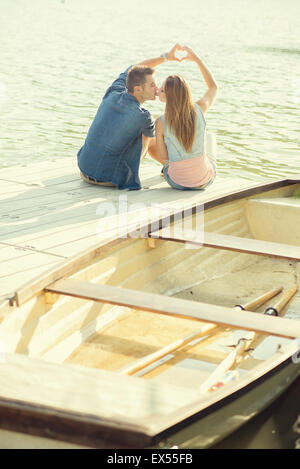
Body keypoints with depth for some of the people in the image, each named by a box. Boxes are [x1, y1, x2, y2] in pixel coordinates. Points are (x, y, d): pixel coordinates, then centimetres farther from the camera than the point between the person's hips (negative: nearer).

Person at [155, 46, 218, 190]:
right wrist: (196, 59, 9)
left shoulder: (161, 123, -21)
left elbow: (163, 156, -9)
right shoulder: (199, 110, -15)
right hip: (206, 181, 2)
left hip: (178, 182, -1)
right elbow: (214, 87, 7)